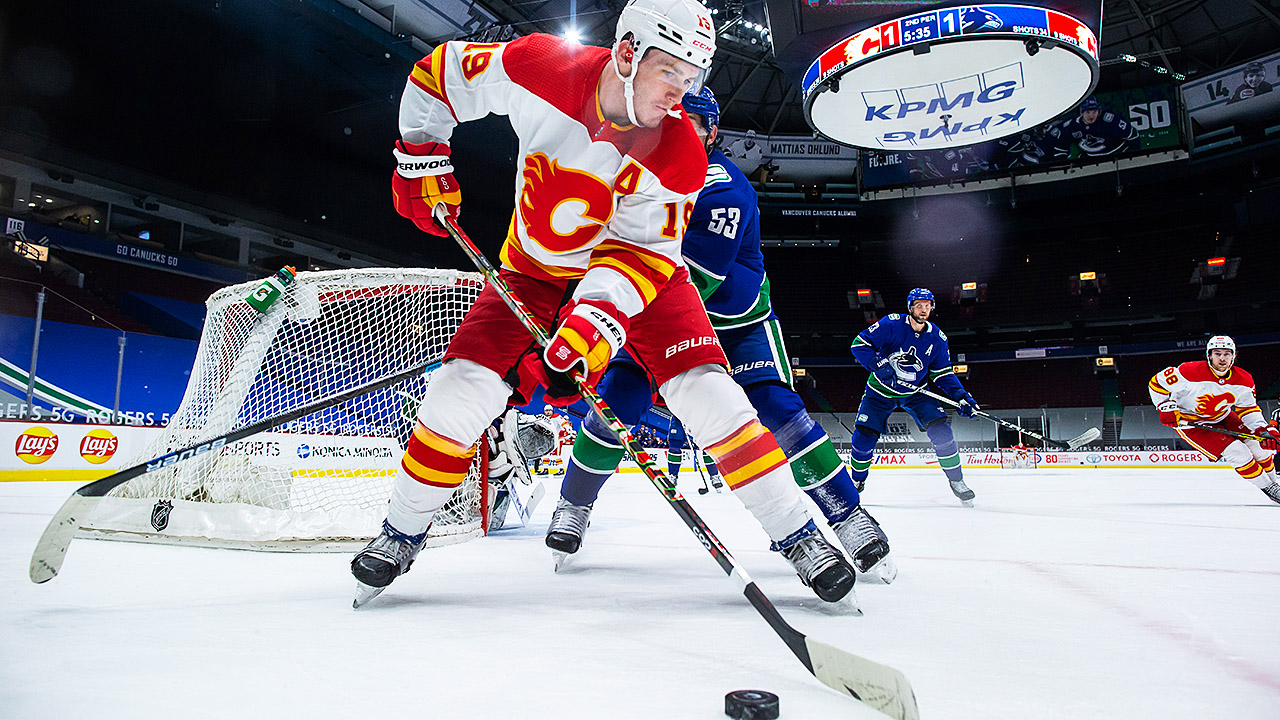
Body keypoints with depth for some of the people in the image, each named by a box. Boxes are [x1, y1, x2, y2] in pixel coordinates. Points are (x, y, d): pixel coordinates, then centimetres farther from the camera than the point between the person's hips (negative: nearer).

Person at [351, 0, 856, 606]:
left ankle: (798, 537, -4)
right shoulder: (542, 67, -20)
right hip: (536, 269, 2)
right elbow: (441, 70, -3)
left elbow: (639, 252, -23)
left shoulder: (679, 154, -23)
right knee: (461, 389, -11)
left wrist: (593, 323, -37)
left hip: (639, 268, -1)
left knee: (706, 392, -19)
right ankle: (402, 532, 13)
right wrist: (421, 158, -7)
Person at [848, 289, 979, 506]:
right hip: (881, 390, -2)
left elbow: (943, 373, 1)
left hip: (915, 392, 2)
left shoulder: (937, 338, -7)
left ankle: (956, 480, 3)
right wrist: (878, 366, -30)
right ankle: (856, 480, 16)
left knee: (940, 430, -16)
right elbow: (859, 344, -17)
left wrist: (961, 396, -13)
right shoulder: (892, 324, -18)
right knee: (864, 437, -10)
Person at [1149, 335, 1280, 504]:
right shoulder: (1191, 372, -28)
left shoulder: (1244, 380, -10)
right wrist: (1166, 408, -23)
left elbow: (1248, 409, -1)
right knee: (1236, 452, -16)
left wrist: (1265, 430, -16)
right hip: (1189, 421, -6)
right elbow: (1157, 383, -18)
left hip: (1222, 417, 6)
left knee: (1262, 445, 1)